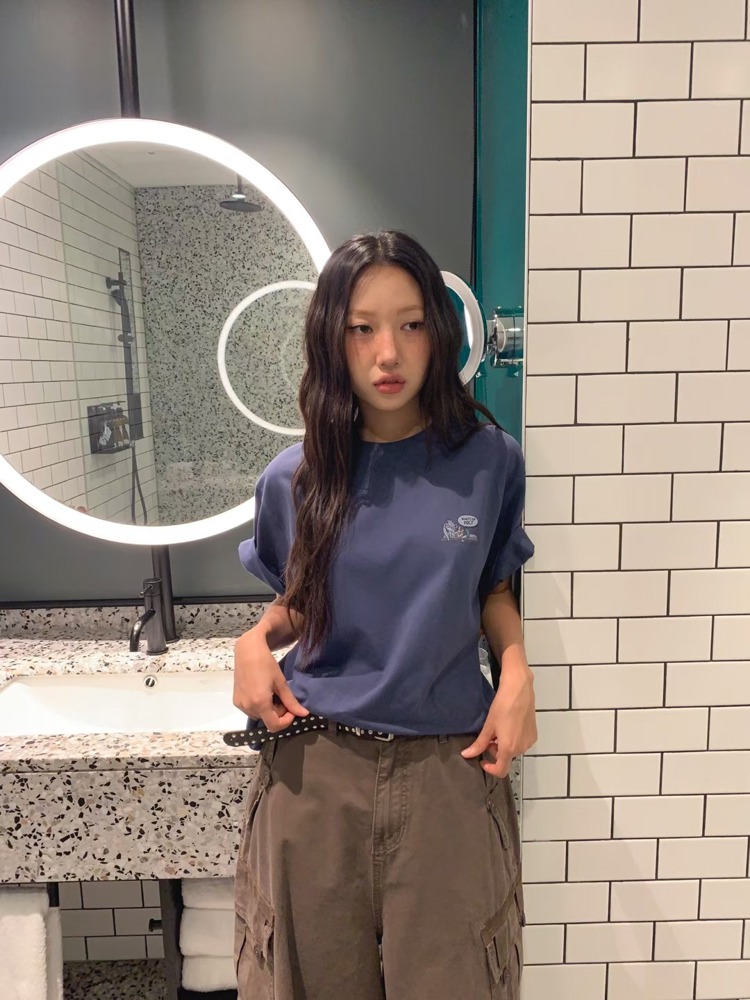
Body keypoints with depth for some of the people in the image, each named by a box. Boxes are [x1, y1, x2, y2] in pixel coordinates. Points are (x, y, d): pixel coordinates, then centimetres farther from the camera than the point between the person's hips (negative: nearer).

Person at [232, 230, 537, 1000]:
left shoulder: (489, 460, -5)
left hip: (448, 764, 0)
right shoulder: (295, 479, -4)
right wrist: (256, 641, -9)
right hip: (315, 766, 1)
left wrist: (517, 671, -9)